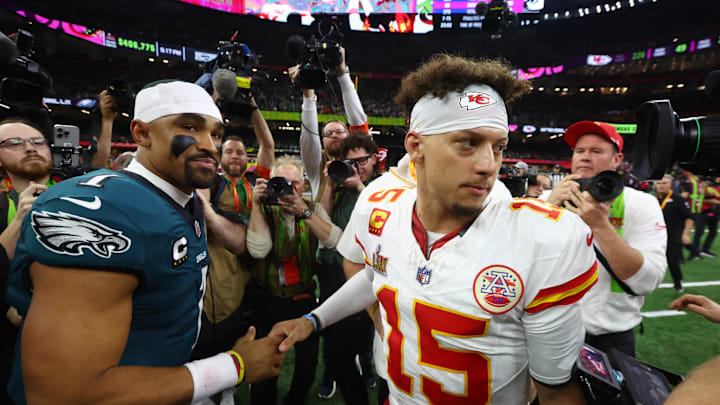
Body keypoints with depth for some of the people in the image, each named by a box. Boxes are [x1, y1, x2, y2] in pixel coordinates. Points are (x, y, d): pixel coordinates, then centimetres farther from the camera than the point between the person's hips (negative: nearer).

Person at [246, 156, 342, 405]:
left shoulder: (313, 210, -2)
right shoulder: (265, 211, -6)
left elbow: (335, 241, -19)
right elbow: (258, 250, -21)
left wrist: (304, 212, -28)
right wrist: (256, 206, -24)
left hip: (305, 299, 2)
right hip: (269, 300, -1)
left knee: (308, 360, 13)